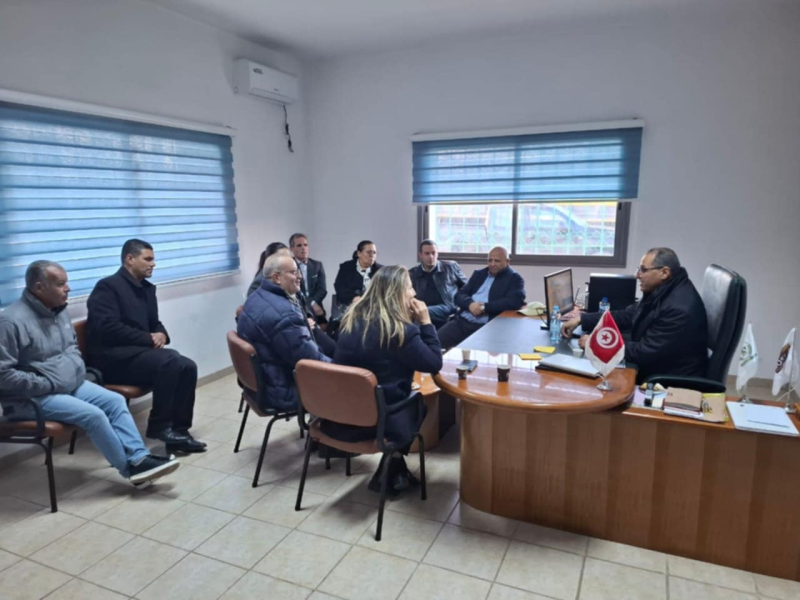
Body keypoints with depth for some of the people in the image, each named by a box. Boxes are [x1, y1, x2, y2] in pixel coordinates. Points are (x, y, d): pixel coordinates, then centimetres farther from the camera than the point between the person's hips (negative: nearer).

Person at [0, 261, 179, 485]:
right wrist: (47, 384, -20)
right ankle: (131, 467, -9)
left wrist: (79, 369, 5)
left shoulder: (58, 310, 8)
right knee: (93, 415, -23)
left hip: (73, 385, 9)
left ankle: (139, 458, -10)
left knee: (115, 401, -8)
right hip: (33, 397, -8)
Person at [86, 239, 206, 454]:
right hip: (112, 357, -8)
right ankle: (159, 427, -17)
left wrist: (161, 334, -3)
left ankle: (179, 429, -11)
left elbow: (154, 323, 22)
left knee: (187, 367, -17)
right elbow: (109, 329, -19)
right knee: (170, 361, -30)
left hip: (139, 352, 8)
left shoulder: (147, 288, 16)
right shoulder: (107, 286, -8)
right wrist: (149, 339, -17)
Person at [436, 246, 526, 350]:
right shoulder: (479, 274, 20)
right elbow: (459, 295, 14)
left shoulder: (515, 279, 6)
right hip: (462, 321, 5)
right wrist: (470, 304, -10)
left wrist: (485, 307, -15)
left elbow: (514, 302, -11)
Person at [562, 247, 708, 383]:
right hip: (654, 366, 8)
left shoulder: (680, 308, -29)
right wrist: (581, 320, 1)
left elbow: (645, 353, -27)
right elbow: (626, 316, 8)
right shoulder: (660, 290, 1)